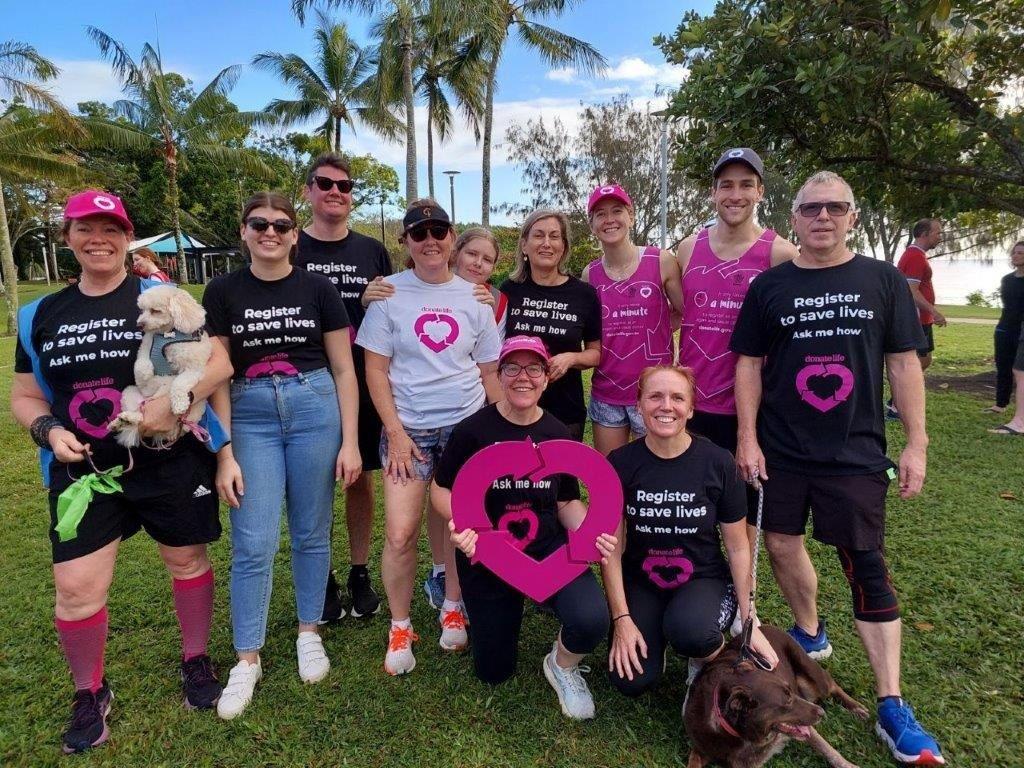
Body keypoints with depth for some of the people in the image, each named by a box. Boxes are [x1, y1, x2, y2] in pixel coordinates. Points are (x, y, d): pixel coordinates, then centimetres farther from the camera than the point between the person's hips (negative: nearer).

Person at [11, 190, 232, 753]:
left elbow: (220, 361, -9)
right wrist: (48, 429, -7)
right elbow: (25, 396, 14)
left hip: (170, 462, -2)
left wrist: (176, 398, -24)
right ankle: (90, 693, 27)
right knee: (76, 587, 2)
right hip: (83, 470, 3)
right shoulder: (41, 315, 8)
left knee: (187, 563, 12)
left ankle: (195, 662, 36)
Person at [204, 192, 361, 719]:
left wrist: (350, 441, -2)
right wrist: (224, 453, -4)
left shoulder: (318, 289, 2)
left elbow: (343, 369, 3)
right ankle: (247, 659, 17)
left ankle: (309, 634, 30)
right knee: (253, 544, 0)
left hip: (315, 409, 0)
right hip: (251, 417, 0)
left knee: (311, 532, 10)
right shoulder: (222, 291, 3)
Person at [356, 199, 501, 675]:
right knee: (400, 534, -7)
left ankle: (452, 609, 32)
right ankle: (400, 628, 16)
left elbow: (490, 372, 11)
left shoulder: (472, 297, 6)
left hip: (467, 425, 2)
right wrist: (395, 432, -9)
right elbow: (376, 370, -2)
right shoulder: (390, 294, 0)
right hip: (409, 429, -2)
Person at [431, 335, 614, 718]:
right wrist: (461, 523, -23)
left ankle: (562, 666, 10)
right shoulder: (472, 430, -13)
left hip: (548, 549, 1)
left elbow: (568, 502, 5)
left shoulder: (557, 434, -3)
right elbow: (442, 488, -3)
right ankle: (505, 610, 44)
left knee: (592, 620, -27)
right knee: (493, 672, 12)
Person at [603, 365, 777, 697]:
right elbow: (613, 547, -6)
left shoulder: (718, 462, -11)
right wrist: (622, 618, -11)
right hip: (640, 582, 1)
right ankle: (655, 636, 15)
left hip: (703, 579, -1)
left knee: (688, 631, -34)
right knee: (631, 681, -18)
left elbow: (737, 547, -2)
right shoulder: (620, 463, -10)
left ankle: (712, 661, 2)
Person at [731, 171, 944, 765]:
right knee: (782, 543, 12)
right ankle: (810, 635, 39)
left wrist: (917, 443, -1)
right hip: (780, 450, 2)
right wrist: (748, 437, -3)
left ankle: (892, 707, 10)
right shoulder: (769, 286, 3)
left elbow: (904, 363, 3)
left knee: (868, 568, 0)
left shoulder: (884, 280, 3)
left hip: (856, 453, -1)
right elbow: (750, 365, 3)